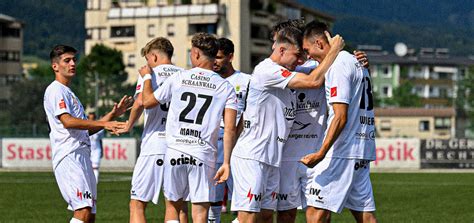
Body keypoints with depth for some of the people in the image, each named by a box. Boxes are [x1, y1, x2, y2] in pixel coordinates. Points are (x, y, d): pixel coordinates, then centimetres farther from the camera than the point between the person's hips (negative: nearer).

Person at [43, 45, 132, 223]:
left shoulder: (69, 93, 28)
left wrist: (112, 114, 17)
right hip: (69, 156, -10)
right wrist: (103, 124, -25)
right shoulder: (55, 90, -2)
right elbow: (67, 121, -19)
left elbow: (87, 130, 28)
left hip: (82, 158, 10)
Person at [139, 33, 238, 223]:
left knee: (173, 206, 17)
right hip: (204, 156, -1)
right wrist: (226, 162, -3)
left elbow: (147, 101, 14)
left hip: (175, 152, 1)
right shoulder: (226, 88, 1)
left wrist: (147, 77, 31)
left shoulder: (178, 79, 1)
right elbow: (230, 129, -6)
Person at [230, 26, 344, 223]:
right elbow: (314, 81, -19)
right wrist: (335, 50, -9)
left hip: (272, 158, 9)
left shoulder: (286, 74, 15)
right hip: (251, 157, -9)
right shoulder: (266, 70, -14)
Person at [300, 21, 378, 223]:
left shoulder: (338, 65, -11)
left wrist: (321, 153, -24)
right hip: (362, 151, 10)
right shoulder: (356, 62, 19)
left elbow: (341, 117, -19)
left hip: (342, 152, -10)